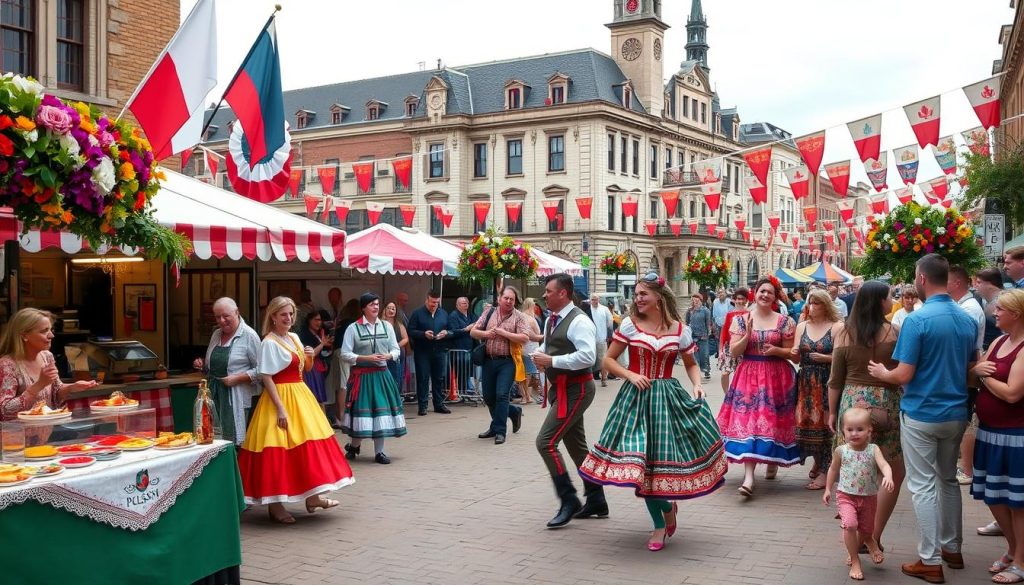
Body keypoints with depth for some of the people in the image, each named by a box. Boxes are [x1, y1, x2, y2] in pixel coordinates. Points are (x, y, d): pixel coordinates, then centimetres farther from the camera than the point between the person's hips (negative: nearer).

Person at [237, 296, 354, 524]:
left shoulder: (294, 338, 11)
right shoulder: (269, 342, -11)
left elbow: (306, 368, 22)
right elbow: (266, 378, -16)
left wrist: (310, 357, -1)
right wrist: (280, 408, -22)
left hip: (300, 396, 8)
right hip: (280, 398, -8)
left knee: (308, 445, 10)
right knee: (278, 450, -5)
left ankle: (312, 497, 19)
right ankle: (275, 505, 4)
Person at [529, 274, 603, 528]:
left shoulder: (579, 321, -18)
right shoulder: (551, 320, 11)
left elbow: (587, 356, -28)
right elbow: (548, 347, 25)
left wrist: (552, 361, -24)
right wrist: (540, 355, 1)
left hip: (575, 390, -10)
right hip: (561, 389, 10)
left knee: (546, 442, -14)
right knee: (577, 446, 16)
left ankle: (569, 500, -3)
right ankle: (596, 501, 28)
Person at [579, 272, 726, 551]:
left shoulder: (679, 329, 2)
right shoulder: (630, 324, -1)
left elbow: (691, 363, 15)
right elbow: (609, 360, 3)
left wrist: (697, 384, -3)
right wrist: (631, 375, -12)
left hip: (668, 397, 0)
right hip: (636, 396, 0)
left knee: (667, 453, 0)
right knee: (642, 458, -3)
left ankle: (665, 505, 29)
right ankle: (666, 508, 16)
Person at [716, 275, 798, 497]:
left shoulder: (784, 321, 1)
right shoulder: (741, 320, 3)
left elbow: (792, 352, 4)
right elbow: (733, 351, -1)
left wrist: (776, 350, -15)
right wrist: (747, 335, -15)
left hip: (776, 377, 0)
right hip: (748, 376, 0)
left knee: (773, 420, 6)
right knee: (747, 421, -9)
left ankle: (772, 461, 34)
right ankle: (749, 477, -12)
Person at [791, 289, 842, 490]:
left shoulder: (836, 327, -4)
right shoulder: (802, 326, 10)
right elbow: (796, 358, 11)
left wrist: (825, 358, -18)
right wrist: (794, 353, -11)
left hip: (827, 383, -4)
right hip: (805, 382, 4)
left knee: (825, 423, -4)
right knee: (807, 421, 5)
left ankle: (824, 471, 3)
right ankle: (817, 462, 26)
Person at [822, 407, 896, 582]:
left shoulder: (873, 450, -11)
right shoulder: (841, 451, -8)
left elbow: (884, 464, -28)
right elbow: (833, 469, 9)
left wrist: (888, 477, -48)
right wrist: (828, 489, 12)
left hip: (869, 497, 1)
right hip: (846, 495, -1)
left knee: (865, 530, 15)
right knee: (850, 525, -22)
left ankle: (869, 542, 53)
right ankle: (855, 561, -5)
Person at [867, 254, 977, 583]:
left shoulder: (918, 319, -19)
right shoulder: (968, 320, 3)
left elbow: (904, 375, -18)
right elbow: (971, 368, 14)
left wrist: (883, 373, 1)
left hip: (921, 414, -6)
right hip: (956, 413, 7)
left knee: (923, 485, 1)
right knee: (949, 480, 20)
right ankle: (952, 548, 31)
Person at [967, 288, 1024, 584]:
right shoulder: (999, 341, 9)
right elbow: (972, 378, 11)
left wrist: (985, 377, -9)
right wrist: (977, 370, -11)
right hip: (990, 430, 8)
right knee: (993, 495, 16)